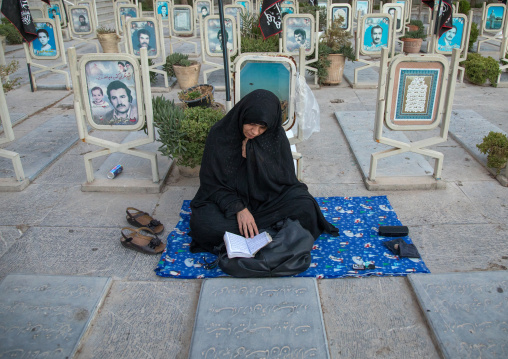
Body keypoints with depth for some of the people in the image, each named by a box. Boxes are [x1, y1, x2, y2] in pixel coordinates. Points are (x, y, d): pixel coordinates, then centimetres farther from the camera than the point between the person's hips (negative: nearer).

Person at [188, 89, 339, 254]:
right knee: (202, 223, -31)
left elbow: (283, 178, -11)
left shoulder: (276, 135, -10)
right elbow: (212, 183, -10)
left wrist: (252, 154, -24)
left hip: (267, 198, 1)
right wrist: (238, 208, -25)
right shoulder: (220, 134, -13)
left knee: (304, 206, -27)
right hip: (228, 198, 0)